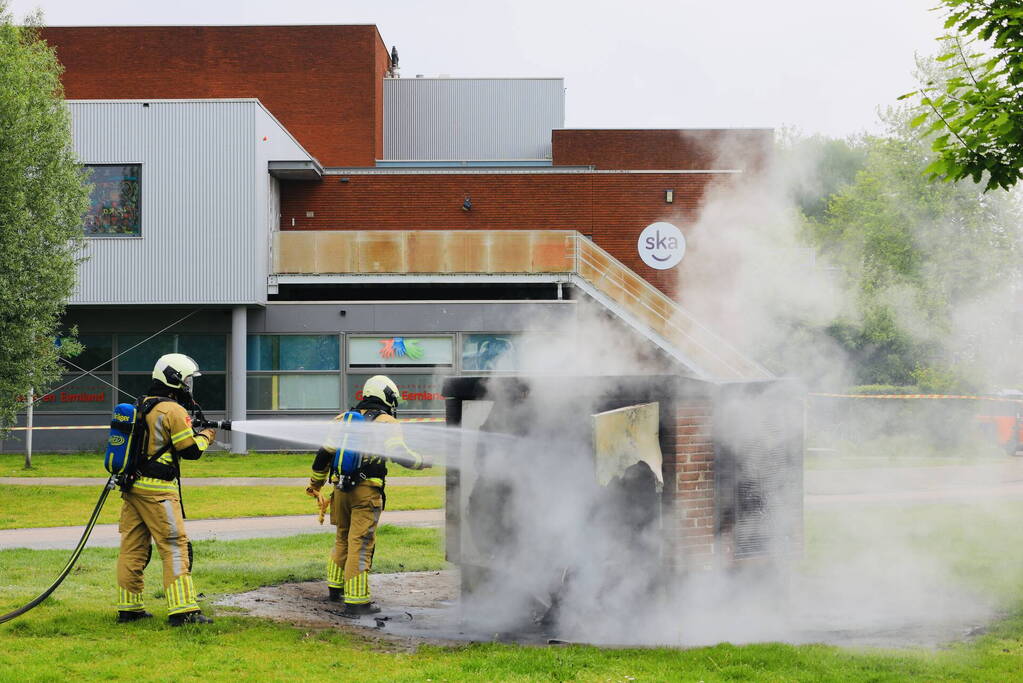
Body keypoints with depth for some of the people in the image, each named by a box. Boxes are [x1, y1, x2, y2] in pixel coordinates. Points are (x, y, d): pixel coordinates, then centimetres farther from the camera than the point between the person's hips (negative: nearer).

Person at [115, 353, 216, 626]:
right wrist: (205, 437, 9)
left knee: (132, 548, 11)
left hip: (132, 487, 8)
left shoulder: (142, 406, 14)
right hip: (157, 490, -8)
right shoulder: (174, 411, -11)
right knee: (175, 548, -5)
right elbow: (190, 450, -11)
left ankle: (128, 608, 16)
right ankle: (183, 610, -8)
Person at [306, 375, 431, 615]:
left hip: (341, 487, 6)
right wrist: (425, 461, 4)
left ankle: (335, 587, 35)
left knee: (343, 538, 23)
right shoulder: (386, 422, -3)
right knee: (360, 544, -5)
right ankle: (356, 600, -5)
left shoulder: (344, 419, 14)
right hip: (367, 490, -6)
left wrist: (315, 485, 24)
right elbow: (400, 454, -14)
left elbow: (324, 453, 13)